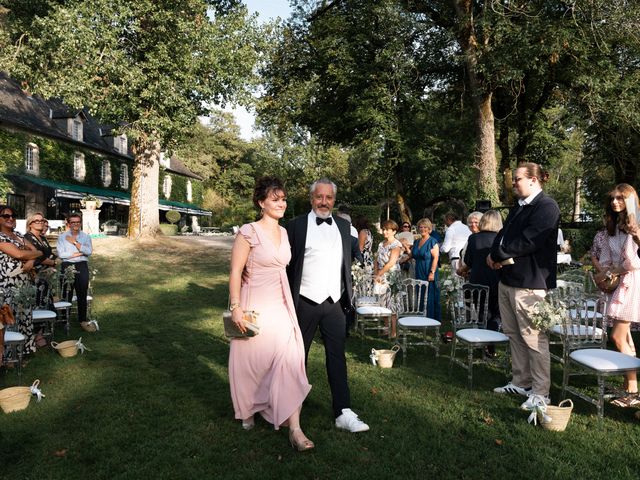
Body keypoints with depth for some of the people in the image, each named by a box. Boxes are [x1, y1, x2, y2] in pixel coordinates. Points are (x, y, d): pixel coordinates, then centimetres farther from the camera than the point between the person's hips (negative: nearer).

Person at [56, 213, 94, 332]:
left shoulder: (86, 236, 11)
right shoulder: (62, 236, 6)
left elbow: (89, 251, -5)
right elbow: (61, 254, -7)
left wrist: (75, 242, -8)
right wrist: (79, 253, -7)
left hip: (82, 266, 2)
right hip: (67, 266, -1)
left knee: (82, 294, 2)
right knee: (67, 295, -2)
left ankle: (82, 320, 12)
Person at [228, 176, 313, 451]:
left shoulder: (284, 232, 8)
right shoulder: (249, 232, -11)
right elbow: (235, 272, -11)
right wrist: (236, 307, -16)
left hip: (280, 307, 5)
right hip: (254, 307, -5)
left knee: (289, 360, -4)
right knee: (251, 360, 11)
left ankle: (294, 428, -1)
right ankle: (247, 412, 37)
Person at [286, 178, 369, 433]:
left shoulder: (343, 226, 9)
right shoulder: (296, 226, -4)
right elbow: (286, 264, -3)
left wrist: (347, 295, 10)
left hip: (334, 302, 3)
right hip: (305, 303, -3)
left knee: (337, 356, 2)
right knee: (298, 355, 12)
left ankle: (343, 413, 7)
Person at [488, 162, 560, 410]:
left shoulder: (546, 206, -10)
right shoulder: (518, 207, 19)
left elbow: (528, 241, -19)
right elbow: (503, 234, 16)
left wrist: (499, 255, -11)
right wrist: (495, 255, -4)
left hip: (530, 283, -9)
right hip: (507, 279, 9)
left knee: (533, 338, -4)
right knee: (513, 334, 15)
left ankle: (540, 392, 6)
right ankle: (520, 382, 27)